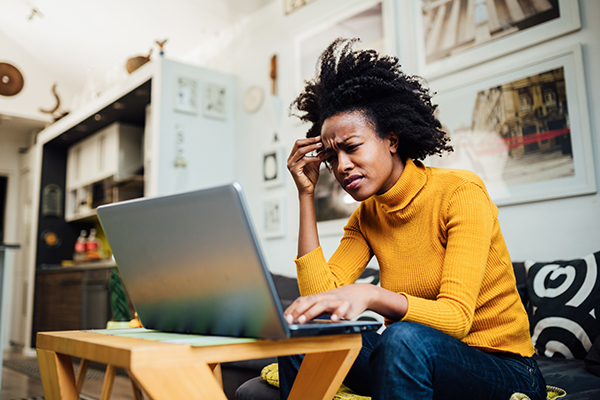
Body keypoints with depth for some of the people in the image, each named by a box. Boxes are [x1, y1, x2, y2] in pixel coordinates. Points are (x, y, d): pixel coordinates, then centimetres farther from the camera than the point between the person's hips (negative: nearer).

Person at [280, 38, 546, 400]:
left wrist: (371, 294, -41)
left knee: (405, 338, -36)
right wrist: (306, 194, -9)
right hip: (412, 358, 5)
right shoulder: (365, 218, 3)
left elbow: (456, 318, -24)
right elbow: (320, 295, -13)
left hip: (503, 370, -5)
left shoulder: (461, 192, -15)